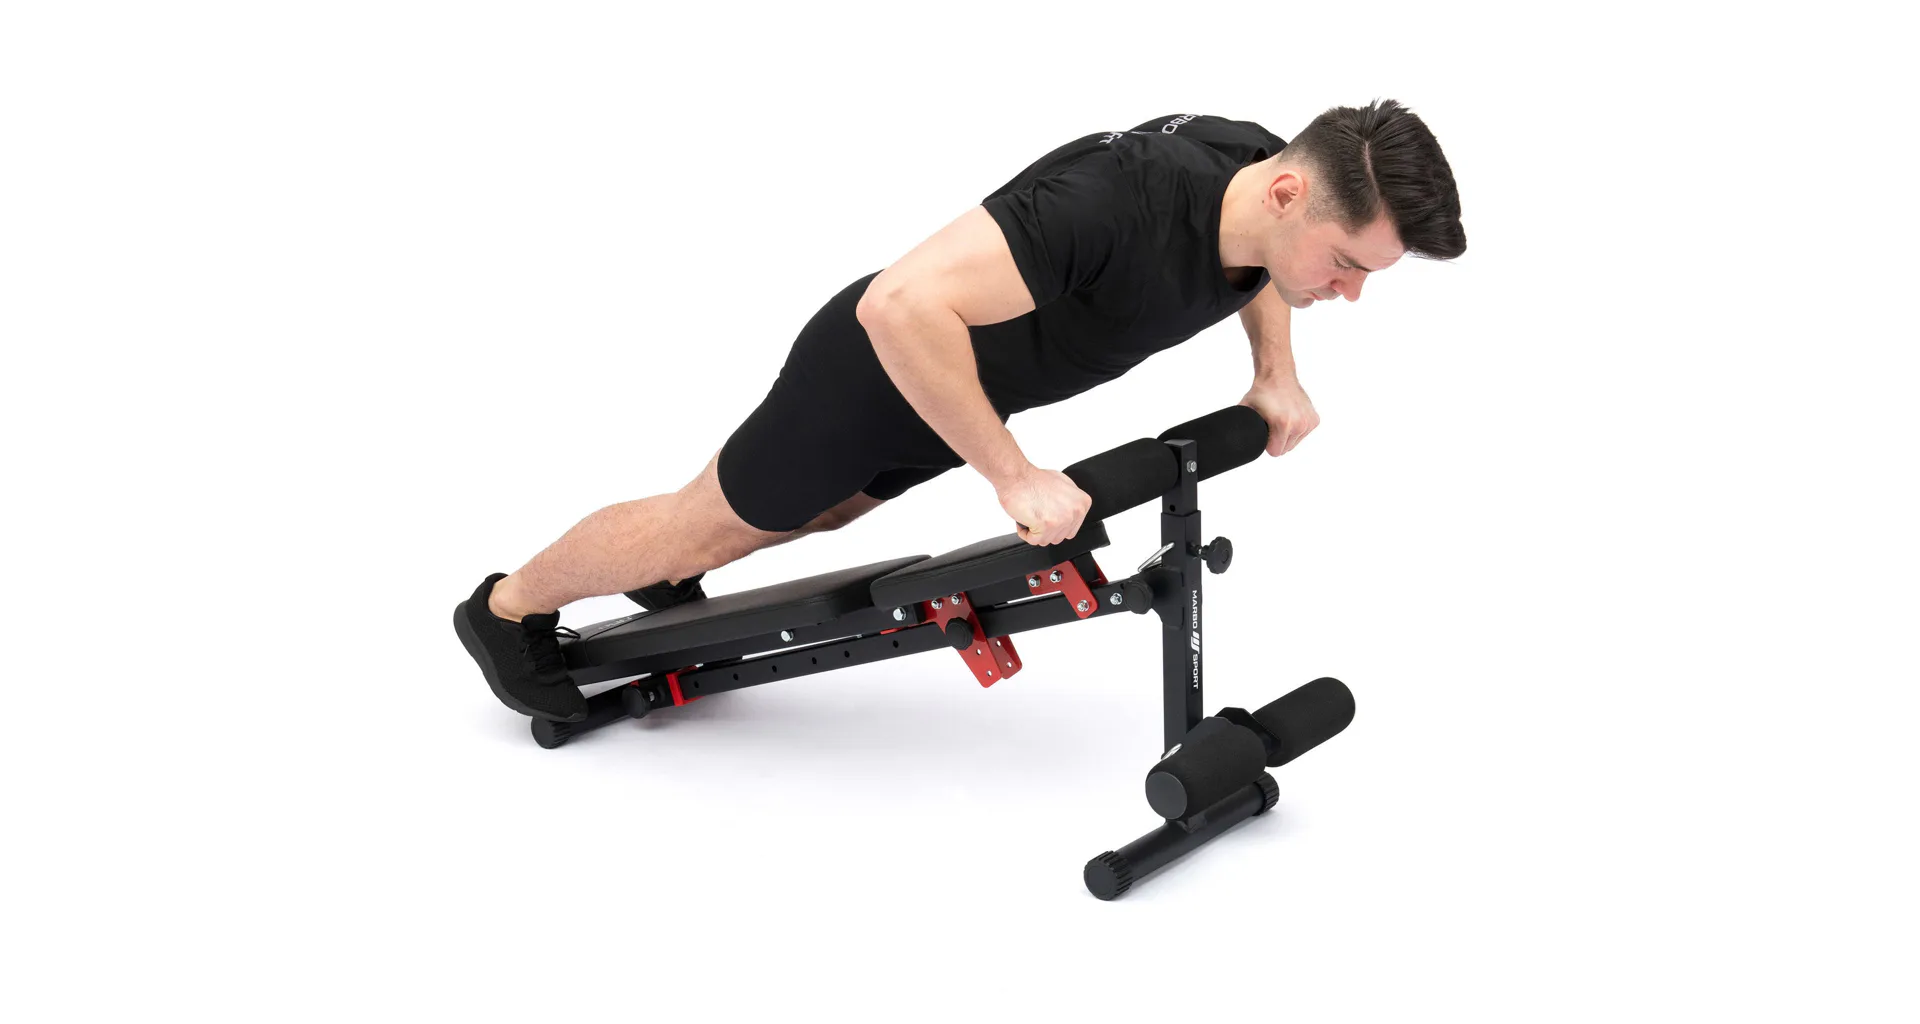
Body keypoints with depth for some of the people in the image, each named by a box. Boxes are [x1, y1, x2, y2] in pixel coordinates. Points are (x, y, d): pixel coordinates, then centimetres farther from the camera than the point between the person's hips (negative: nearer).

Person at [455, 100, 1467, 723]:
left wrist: (1274, 375, -1)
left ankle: (666, 587, 57)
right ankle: (508, 609, 38)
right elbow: (901, 307, -44)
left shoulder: (1270, 178, -17)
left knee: (824, 509, 31)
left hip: (959, 376, 8)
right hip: (880, 365, -7)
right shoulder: (1121, 200, -43)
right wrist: (1014, 477, -37)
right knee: (714, 523, 13)